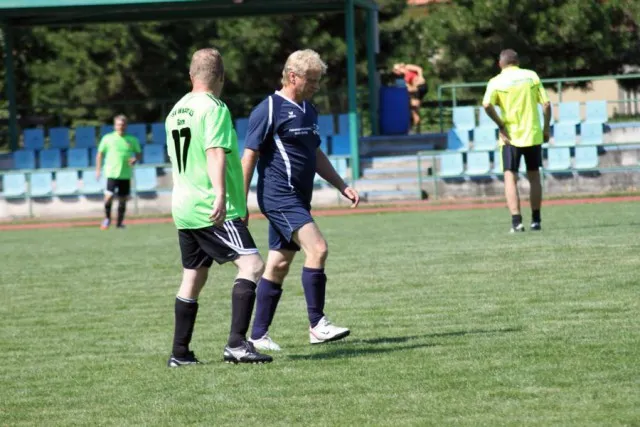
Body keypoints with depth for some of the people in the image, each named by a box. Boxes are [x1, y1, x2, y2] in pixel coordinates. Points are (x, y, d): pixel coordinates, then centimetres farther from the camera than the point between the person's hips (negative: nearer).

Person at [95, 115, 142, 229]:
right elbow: (100, 154, 9)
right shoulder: (108, 138, 2)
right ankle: (107, 218, 9)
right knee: (109, 196, -13)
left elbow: (138, 154, 16)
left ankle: (120, 222, 19)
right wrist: (98, 169, 3)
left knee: (123, 199, 5)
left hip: (126, 174, 2)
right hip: (112, 173, -2)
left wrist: (135, 160, -7)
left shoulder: (132, 140, 6)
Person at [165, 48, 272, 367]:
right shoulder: (214, 108, -9)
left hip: (183, 207, 9)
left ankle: (180, 352, 16)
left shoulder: (176, 111, 17)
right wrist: (220, 196, -30)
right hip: (212, 210, -9)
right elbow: (216, 153, -21)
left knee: (193, 277, 15)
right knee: (251, 265, -13)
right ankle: (237, 343, -25)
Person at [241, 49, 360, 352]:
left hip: (298, 199, 9)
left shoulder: (308, 110, 16)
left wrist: (342, 186, 20)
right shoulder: (269, 110, -10)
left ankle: (258, 335, 14)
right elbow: (249, 157, -10)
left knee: (279, 265, 9)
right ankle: (317, 325, -14)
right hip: (278, 197, -9)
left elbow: (315, 154, 27)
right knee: (317, 248, -19)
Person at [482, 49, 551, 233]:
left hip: (510, 137, -2)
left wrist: (500, 125, -10)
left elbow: (487, 105, -20)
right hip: (533, 135, 2)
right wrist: (546, 128, 9)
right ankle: (536, 220, 20)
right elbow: (546, 104, 0)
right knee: (534, 177, 15)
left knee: (510, 178, 0)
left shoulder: (496, 82, -3)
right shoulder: (531, 76, 4)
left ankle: (516, 221, -14)